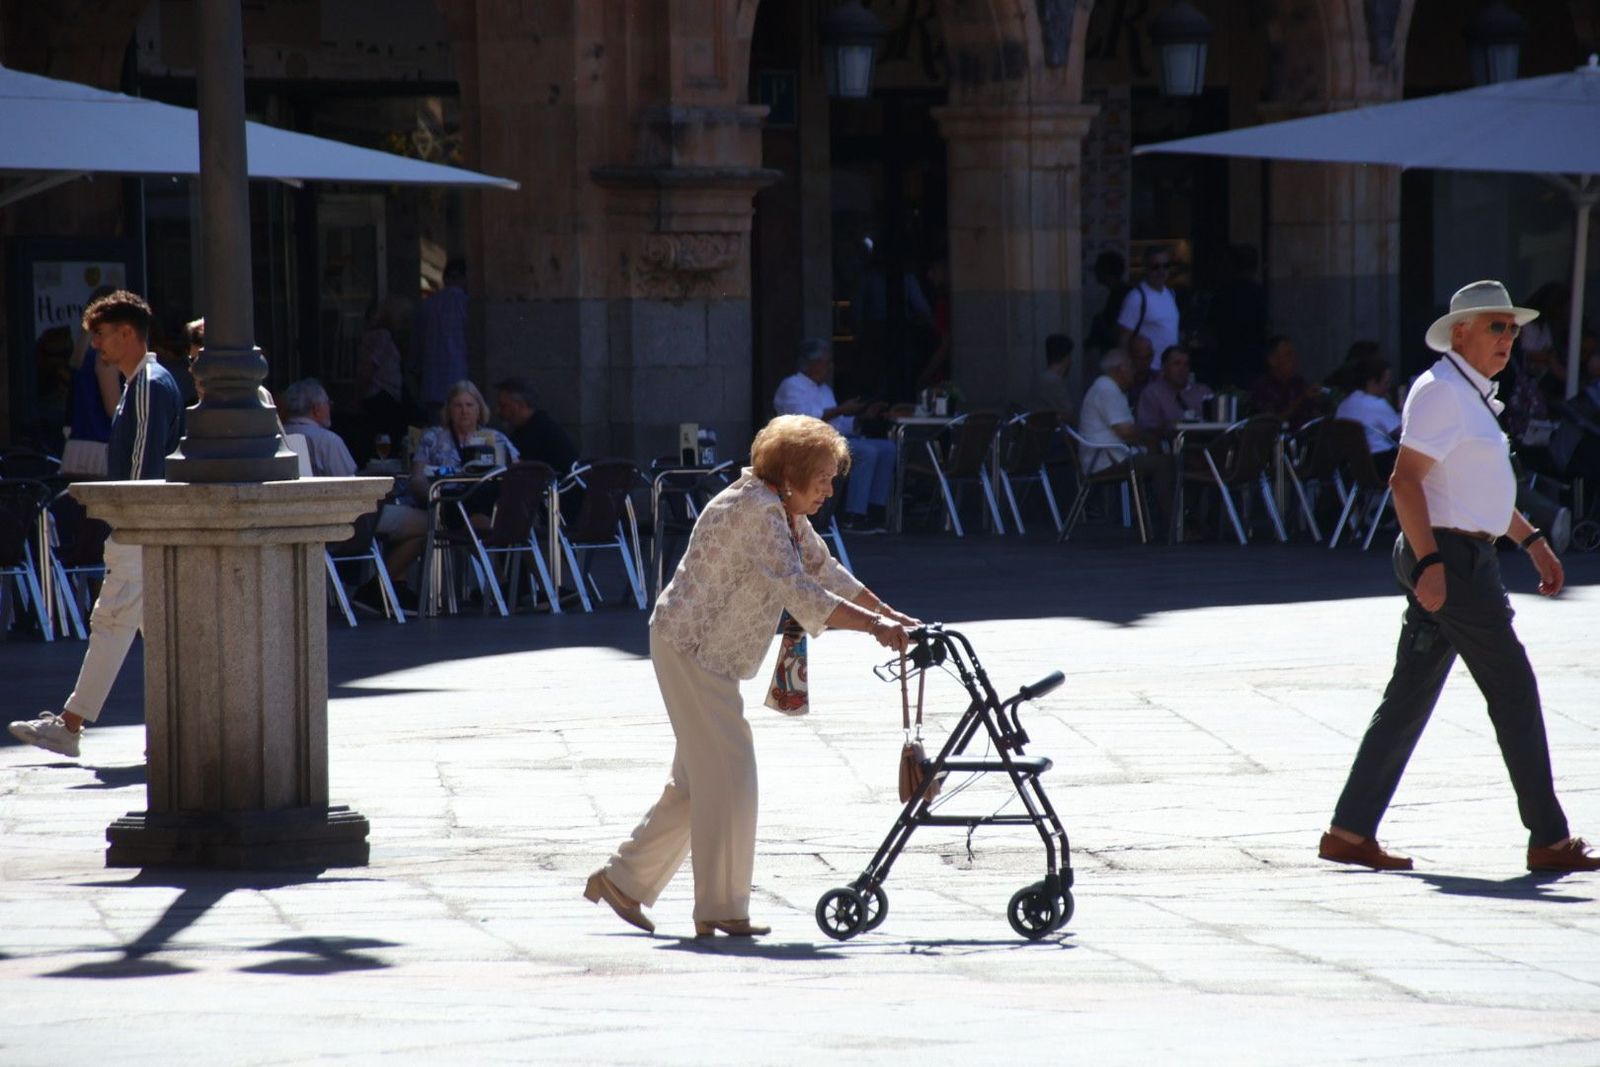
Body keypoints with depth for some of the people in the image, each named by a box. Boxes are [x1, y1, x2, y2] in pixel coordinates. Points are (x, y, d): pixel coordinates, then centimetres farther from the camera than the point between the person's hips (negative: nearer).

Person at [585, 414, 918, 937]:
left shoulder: (785, 513, 11)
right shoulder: (758, 511, -22)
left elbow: (826, 573, 19)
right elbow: (800, 593, -29)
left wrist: (889, 615, 13)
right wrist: (873, 626, -29)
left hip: (708, 654, 11)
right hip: (689, 648, -11)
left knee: (696, 782, 13)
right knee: (728, 775, -11)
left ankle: (621, 879, 21)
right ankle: (720, 909, -7)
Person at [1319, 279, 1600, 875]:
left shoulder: (1474, 395, 19)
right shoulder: (1441, 392, -14)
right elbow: (1405, 479, -21)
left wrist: (1531, 540, 27)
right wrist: (1430, 564, -27)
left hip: (1463, 561, 10)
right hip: (1449, 558, -10)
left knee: (1410, 696, 8)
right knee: (1513, 691, -5)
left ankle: (1350, 831, 8)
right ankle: (1549, 841, 1)